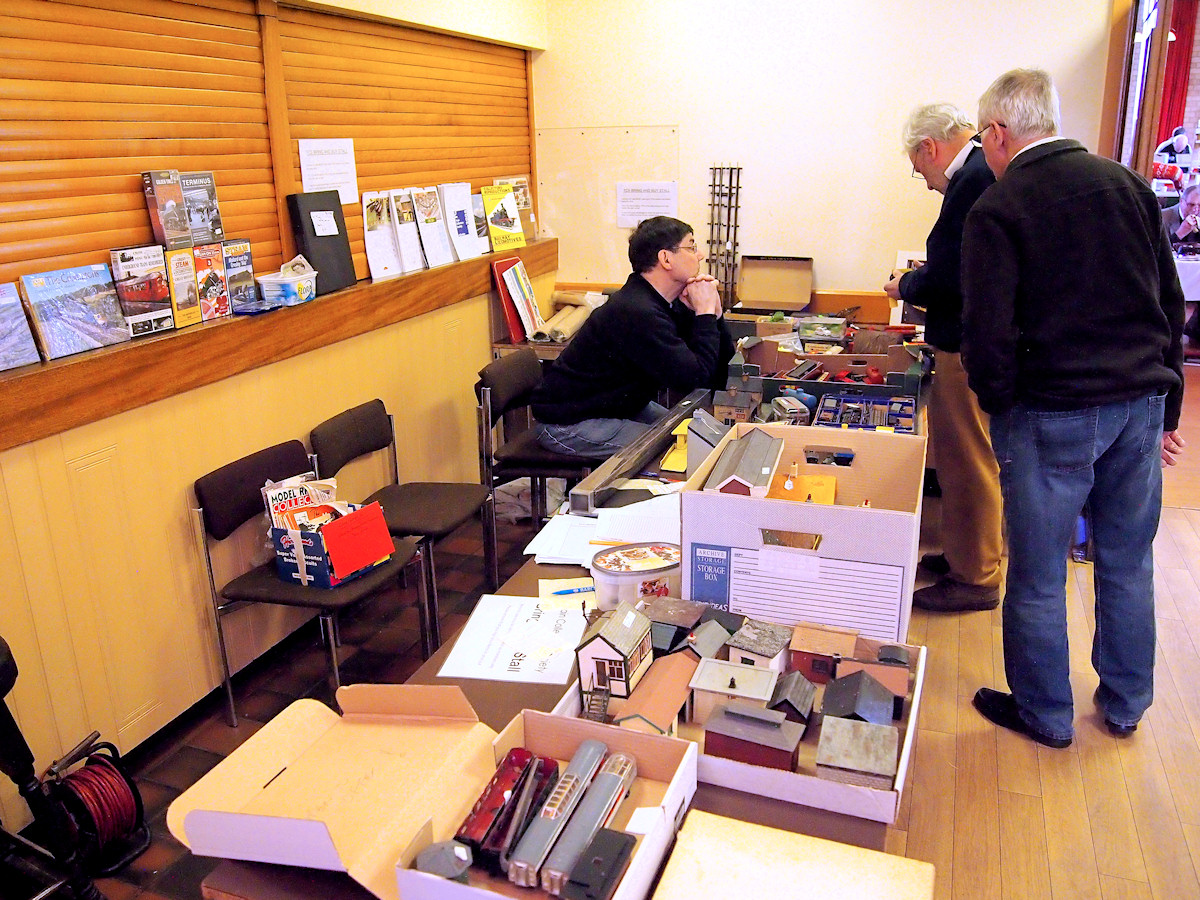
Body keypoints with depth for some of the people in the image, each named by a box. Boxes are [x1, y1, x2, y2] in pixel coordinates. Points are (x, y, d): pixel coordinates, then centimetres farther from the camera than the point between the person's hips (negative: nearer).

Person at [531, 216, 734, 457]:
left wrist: (713, 312, -10)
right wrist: (706, 313, -19)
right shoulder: (638, 314, -28)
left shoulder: (669, 305, 3)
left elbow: (721, 367, 4)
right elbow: (695, 378, -28)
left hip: (618, 407, 10)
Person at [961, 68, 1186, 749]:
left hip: (1052, 413, -6)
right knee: (1128, 564, 18)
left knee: (1039, 575, 9)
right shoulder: (1128, 184, 8)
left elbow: (988, 333, -15)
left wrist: (1002, 409, 2)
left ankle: (1046, 714, 24)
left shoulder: (996, 209, -10)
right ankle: (1125, 704, 34)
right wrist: (1164, 406, 18)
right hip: (1141, 402, 6)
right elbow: (1171, 304, 12)